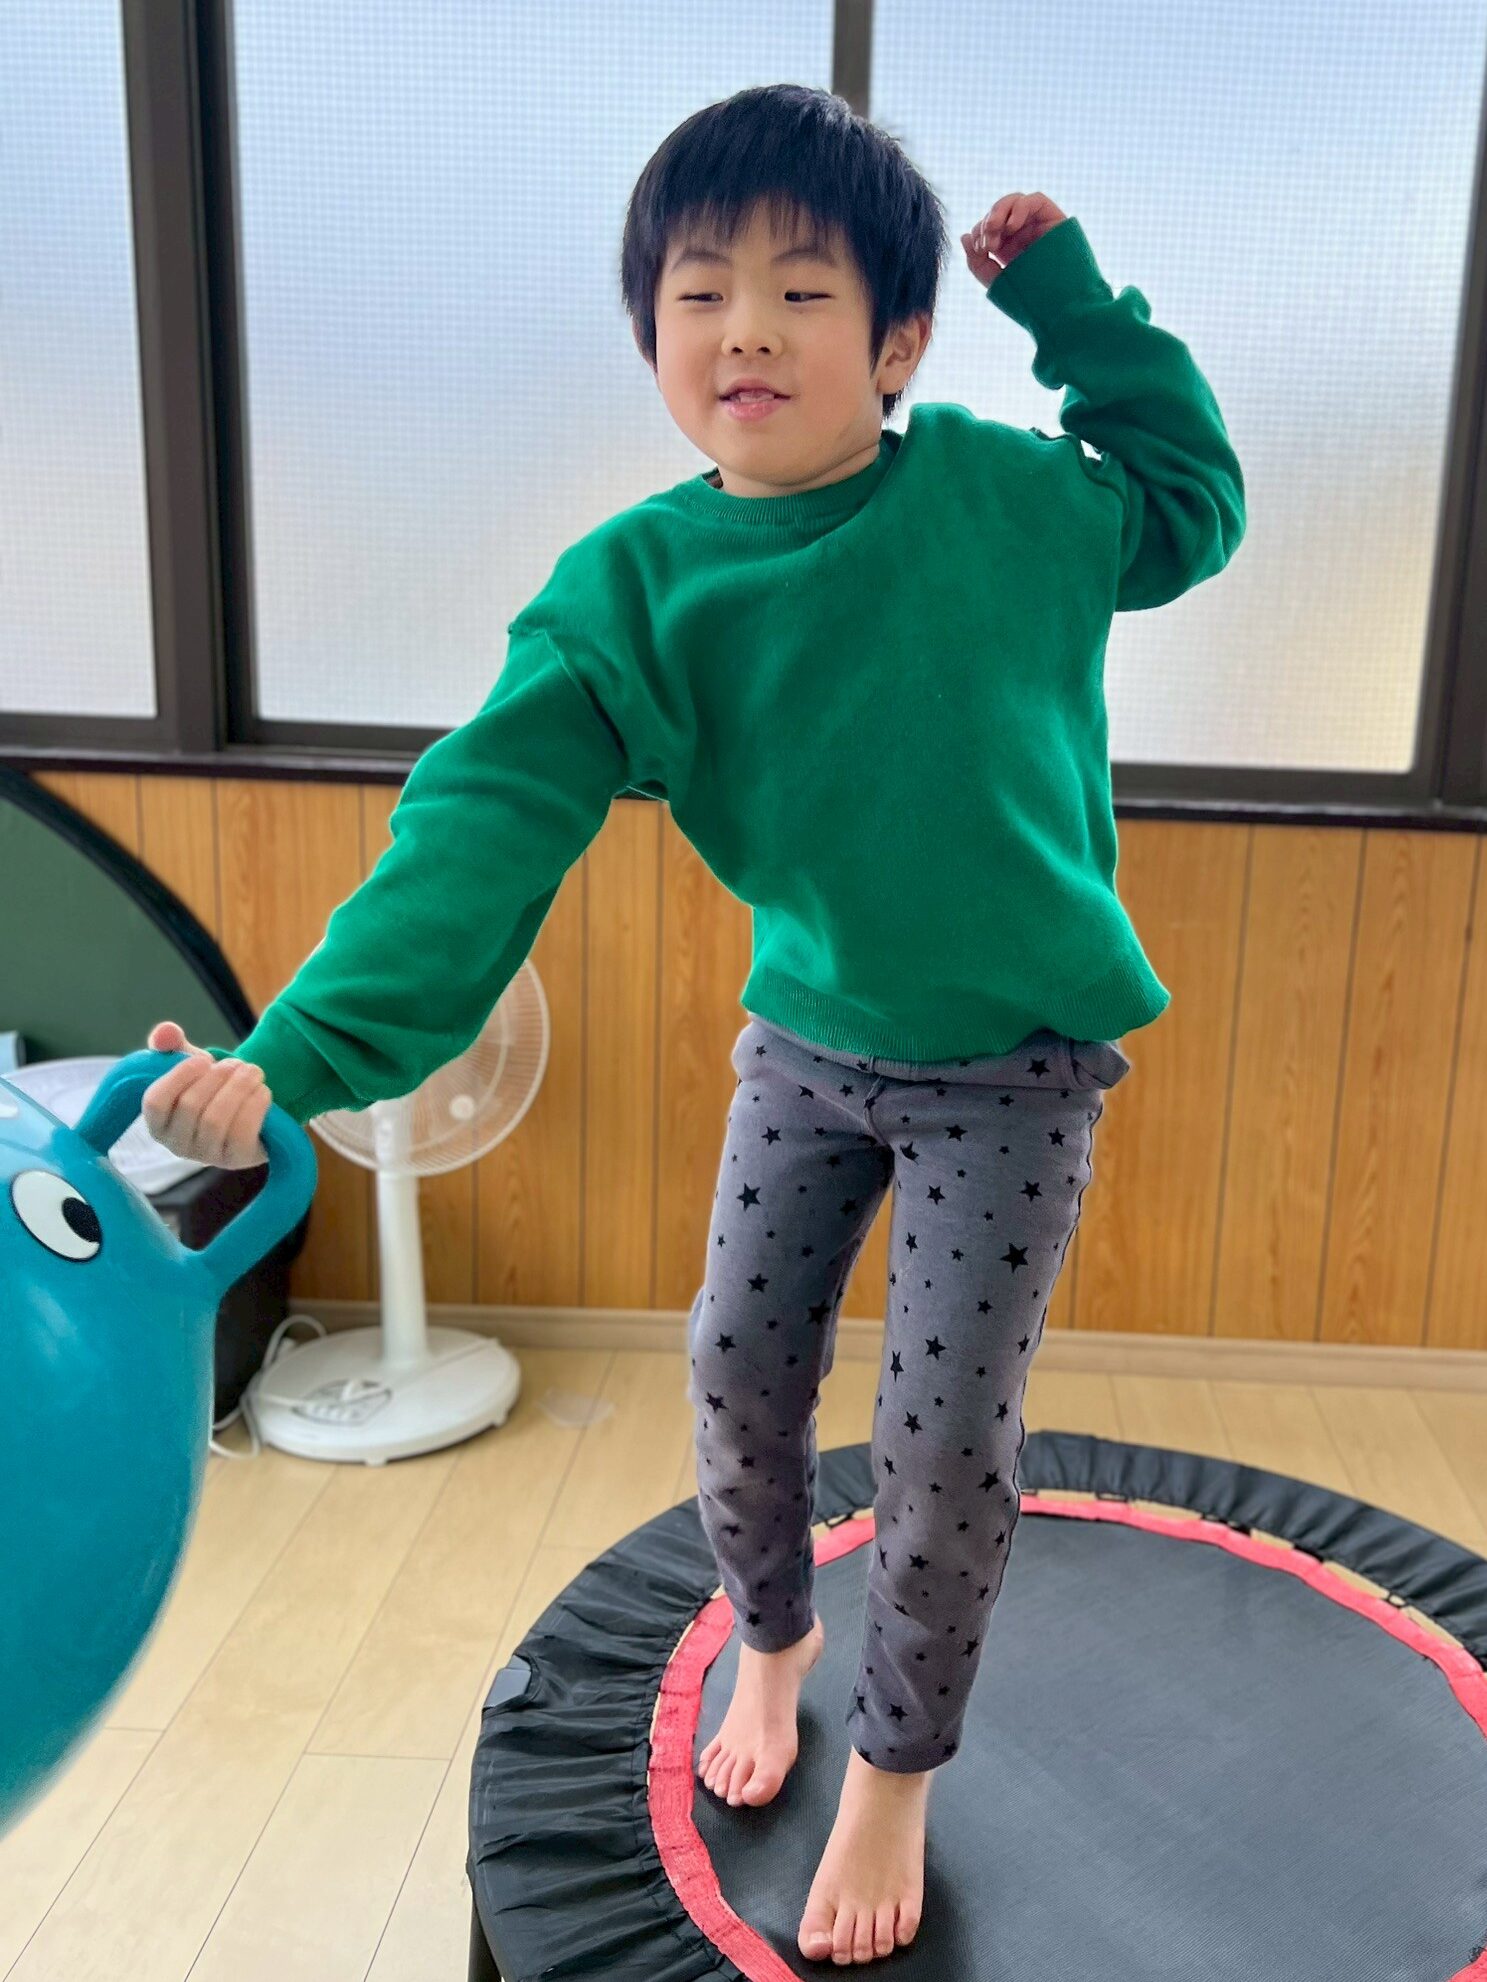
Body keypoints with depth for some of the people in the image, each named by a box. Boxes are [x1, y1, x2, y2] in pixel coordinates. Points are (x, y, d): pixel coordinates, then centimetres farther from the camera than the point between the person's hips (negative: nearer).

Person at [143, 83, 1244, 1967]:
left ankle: (895, 1770, 29)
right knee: (738, 1370, 9)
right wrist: (292, 1057, -33)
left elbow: (1190, 508, 11)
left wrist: (1074, 299, 0)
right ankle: (770, 1637, 44)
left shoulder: (1008, 494, -11)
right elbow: (481, 831, -21)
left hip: (1014, 1066, -1)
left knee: (943, 1433, 1)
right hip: (808, 1039, 2)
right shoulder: (627, 588, -11)